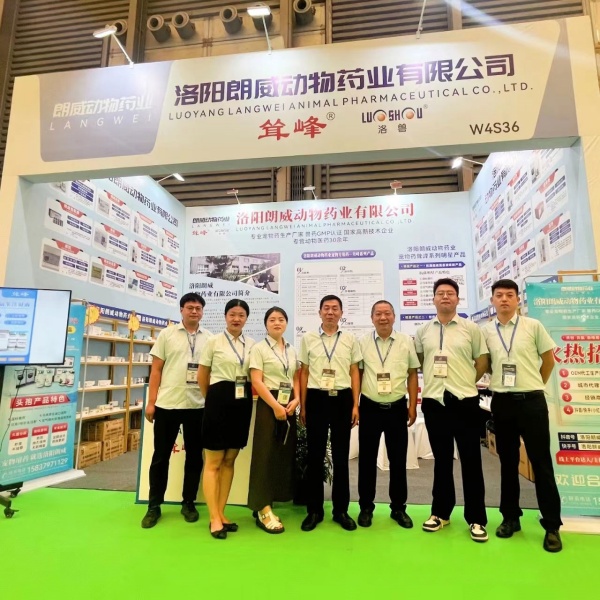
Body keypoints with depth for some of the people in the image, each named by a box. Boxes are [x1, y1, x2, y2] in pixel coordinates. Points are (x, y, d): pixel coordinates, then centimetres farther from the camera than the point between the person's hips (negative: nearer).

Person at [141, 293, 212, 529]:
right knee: (161, 456, 9)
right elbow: (156, 370, 2)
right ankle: (154, 505, 24)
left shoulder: (209, 339, 5)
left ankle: (188, 503, 27)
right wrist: (151, 402, -3)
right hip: (167, 404, -1)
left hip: (198, 406, 1)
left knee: (194, 456, 11)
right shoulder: (167, 334, 3)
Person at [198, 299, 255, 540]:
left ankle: (221, 513, 25)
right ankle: (214, 519, 13)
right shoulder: (214, 342, -3)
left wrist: (248, 393, 7)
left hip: (243, 402, 4)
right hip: (219, 400, -4)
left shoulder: (252, 344, 6)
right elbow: (202, 375, 4)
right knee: (213, 462, 2)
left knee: (230, 460, 13)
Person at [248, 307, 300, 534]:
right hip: (268, 404, -6)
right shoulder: (259, 348, -4)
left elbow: (296, 378, 13)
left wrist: (296, 400, -6)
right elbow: (256, 381, -12)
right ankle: (263, 511, 7)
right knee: (266, 455, -3)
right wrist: (275, 406, -18)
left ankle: (266, 506, 20)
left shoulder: (292, 350, 12)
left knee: (284, 454, 8)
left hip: (289, 405, 6)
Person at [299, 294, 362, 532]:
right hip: (316, 398, 0)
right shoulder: (308, 338, 5)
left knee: (341, 456, 10)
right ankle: (314, 510, 23)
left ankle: (341, 509, 26)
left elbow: (354, 373, 6)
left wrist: (355, 405, 1)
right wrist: (302, 406, 4)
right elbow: (304, 373, 6)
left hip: (342, 399, 1)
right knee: (314, 455, 7)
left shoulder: (350, 339, 6)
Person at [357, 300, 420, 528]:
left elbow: (413, 375, 4)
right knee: (367, 459, 10)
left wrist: (413, 406, 1)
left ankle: (398, 507, 29)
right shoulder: (362, 343, -1)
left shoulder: (406, 341, 1)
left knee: (398, 459, 11)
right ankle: (366, 507, 26)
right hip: (370, 408, 0)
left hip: (397, 408, 1)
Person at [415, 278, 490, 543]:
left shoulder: (471, 328, 0)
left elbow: (483, 360, 5)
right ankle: (441, 511, 26)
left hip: (464, 401, -2)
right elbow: (418, 360, 18)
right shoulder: (423, 331, 6)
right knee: (441, 459, 13)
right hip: (434, 401, 2)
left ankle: (476, 519, 19)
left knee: (471, 460, 5)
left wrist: (467, 381, 5)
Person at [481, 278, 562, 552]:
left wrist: (533, 385, 11)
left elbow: (548, 360, 7)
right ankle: (510, 517, 25)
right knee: (508, 461, 12)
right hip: (501, 401, 2)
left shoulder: (533, 326, -2)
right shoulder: (485, 331, 2)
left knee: (541, 462, 4)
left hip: (531, 400, -2)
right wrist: (499, 381, 6)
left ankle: (552, 525, 17)